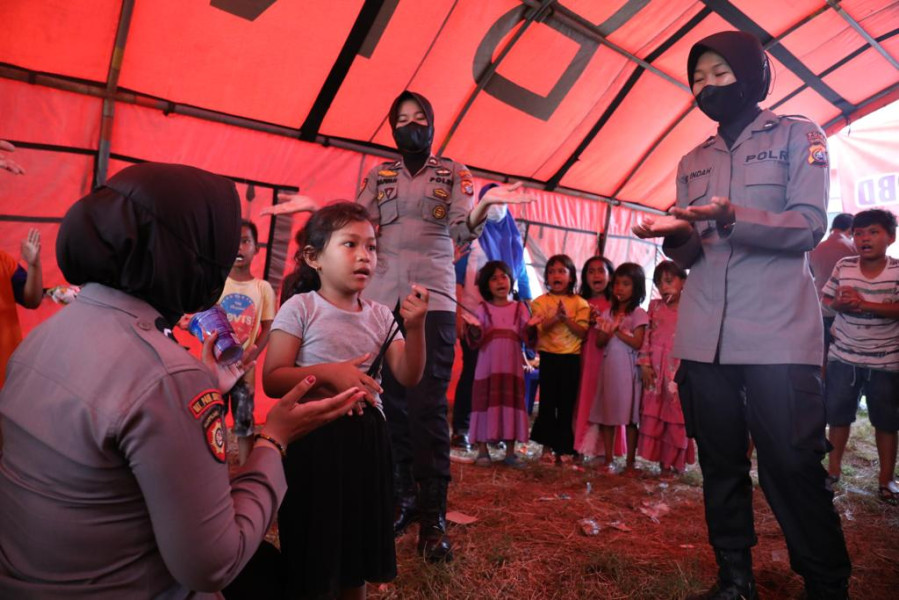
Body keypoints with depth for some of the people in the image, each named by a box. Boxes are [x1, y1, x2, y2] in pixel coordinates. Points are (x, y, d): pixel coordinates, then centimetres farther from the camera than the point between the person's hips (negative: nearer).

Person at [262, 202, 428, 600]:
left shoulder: (380, 316, 5)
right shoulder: (300, 308, -8)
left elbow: (408, 377, 0)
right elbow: (272, 380, -11)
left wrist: (414, 327, -14)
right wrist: (327, 373, -24)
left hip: (366, 438, 5)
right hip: (314, 438, -4)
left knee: (358, 560, 19)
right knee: (313, 552, 10)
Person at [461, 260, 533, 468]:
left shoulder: (519, 308, 8)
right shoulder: (483, 309, 4)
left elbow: (527, 337, 0)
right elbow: (475, 342, -3)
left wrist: (531, 327, -21)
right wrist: (474, 330, -24)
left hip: (512, 366, 1)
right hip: (488, 366, -1)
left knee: (511, 404, 3)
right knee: (487, 403, -1)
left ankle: (510, 452, 13)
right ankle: (482, 451, 11)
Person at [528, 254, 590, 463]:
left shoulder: (579, 303, 4)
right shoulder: (541, 301, 4)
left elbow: (582, 331, -6)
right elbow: (541, 327, -9)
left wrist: (566, 317, -18)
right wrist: (556, 316, -24)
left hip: (571, 359, 0)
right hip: (549, 357, 0)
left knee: (567, 405, 5)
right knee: (547, 403, 4)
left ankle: (562, 449, 15)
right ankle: (546, 446, 16)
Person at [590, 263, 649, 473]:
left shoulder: (638, 314, -2)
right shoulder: (608, 312, 12)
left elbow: (637, 343, -13)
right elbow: (599, 342, 5)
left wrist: (617, 330, -14)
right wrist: (608, 331, -14)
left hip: (628, 371, -4)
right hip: (608, 369, 5)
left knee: (629, 418, 1)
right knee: (606, 415, 6)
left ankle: (630, 462, 12)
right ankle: (608, 459, 17)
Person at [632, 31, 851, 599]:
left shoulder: (798, 136, 8)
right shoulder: (693, 162, 19)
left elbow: (810, 227, -5)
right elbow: (691, 256, 14)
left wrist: (731, 217, -21)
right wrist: (677, 235, -9)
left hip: (779, 333, -4)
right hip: (704, 334, 4)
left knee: (793, 466, -5)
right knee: (721, 465, 8)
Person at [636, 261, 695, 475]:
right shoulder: (655, 306, 9)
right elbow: (647, 337, 6)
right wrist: (645, 363, -2)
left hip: (679, 370, -3)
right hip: (656, 369, 3)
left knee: (676, 417, 2)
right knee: (653, 416, 5)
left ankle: (676, 462, 17)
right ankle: (663, 462, 16)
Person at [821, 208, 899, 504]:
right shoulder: (843, 266, -1)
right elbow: (827, 299, 7)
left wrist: (864, 304, -25)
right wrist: (840, 304, -14)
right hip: (843, 356, 2)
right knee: (837, 413, 12)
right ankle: (833, 467, 28)